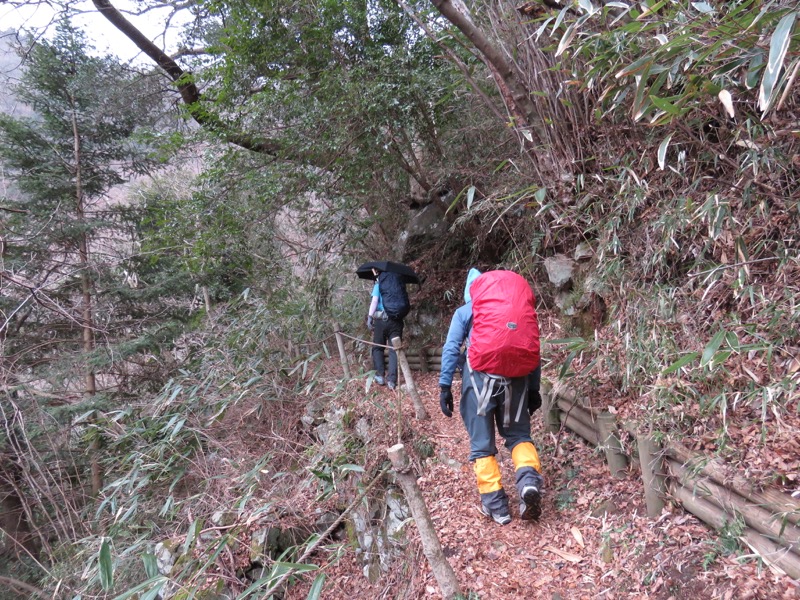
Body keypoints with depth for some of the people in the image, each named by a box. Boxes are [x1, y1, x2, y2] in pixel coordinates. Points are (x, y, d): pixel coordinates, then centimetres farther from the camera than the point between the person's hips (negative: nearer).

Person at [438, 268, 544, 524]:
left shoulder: (464, 311, 16)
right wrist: (534, 388, 19)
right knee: (519, 434, 14)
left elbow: (451, 348, 3)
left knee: (482, 443, 7)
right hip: (515, 377, 2)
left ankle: (496, 504, 4)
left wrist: (444, 385, 1)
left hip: (480, 375, -2)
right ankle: (530, 480, -12)